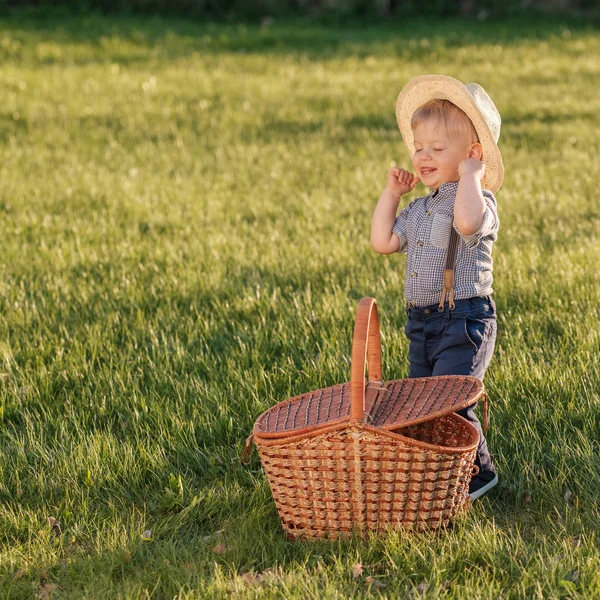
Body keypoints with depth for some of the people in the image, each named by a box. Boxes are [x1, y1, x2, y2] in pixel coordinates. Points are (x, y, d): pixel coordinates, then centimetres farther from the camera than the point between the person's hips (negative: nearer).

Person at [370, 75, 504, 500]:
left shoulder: (479, 201, -12)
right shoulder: (420, 208, 15)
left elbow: (467, 221, -37)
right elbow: (383, 242, 11)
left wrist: (470, 174, -24)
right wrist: (392, 194, 11)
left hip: (465, 320, -9)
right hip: (422, 322, 9)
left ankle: (479, 470, 6)